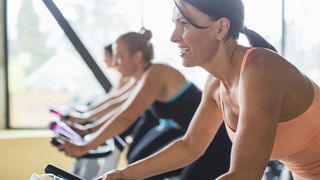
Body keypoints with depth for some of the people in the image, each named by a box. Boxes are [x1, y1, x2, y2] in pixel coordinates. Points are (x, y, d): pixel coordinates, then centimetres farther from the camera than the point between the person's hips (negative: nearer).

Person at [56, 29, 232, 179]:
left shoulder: (155, 75, -20)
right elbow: (122, 113, 19)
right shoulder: (146, 79, 10)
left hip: (217, 140, -10)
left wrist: (84, 147, -26)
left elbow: (125, 118, -28)